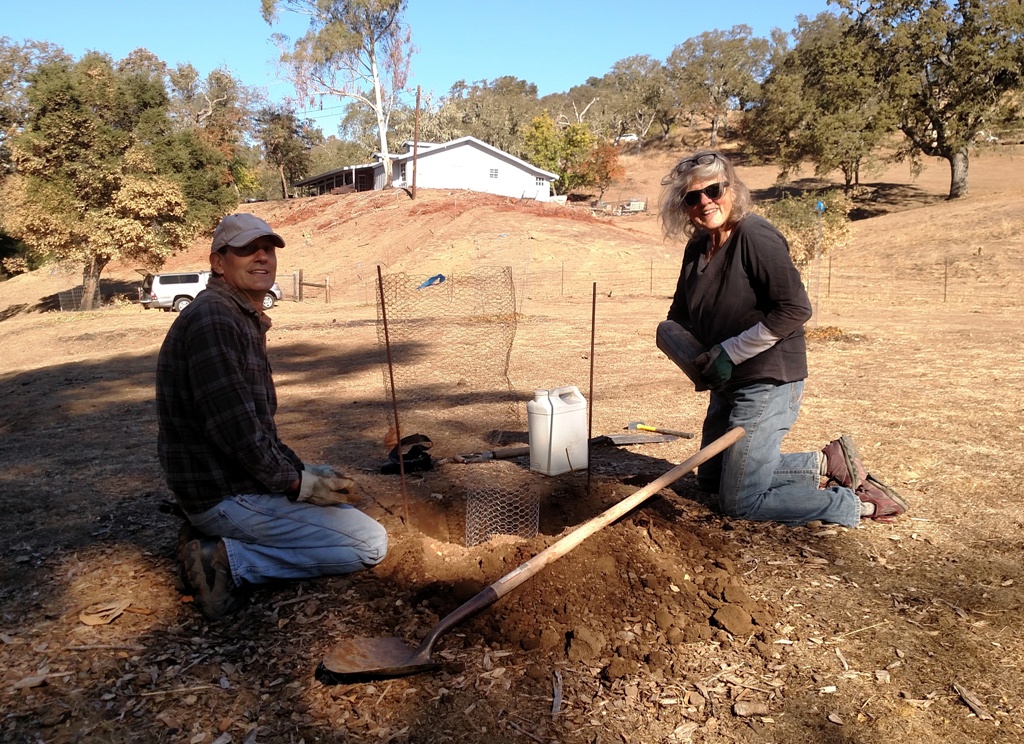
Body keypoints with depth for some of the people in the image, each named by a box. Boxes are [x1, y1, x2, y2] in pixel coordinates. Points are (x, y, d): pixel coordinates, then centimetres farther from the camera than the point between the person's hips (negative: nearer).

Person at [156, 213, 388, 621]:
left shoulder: (245, 320, 15)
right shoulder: (212, 319, -19)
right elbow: (233, 427, -25)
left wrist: (302, 471, 6)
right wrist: (297, 482, -14)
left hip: (240, 477, 10)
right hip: (225, 494, -10)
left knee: (339, 484, 30)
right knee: (369, 543, -9)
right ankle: (227, 560, -9)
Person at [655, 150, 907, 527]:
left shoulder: (755, 236, -18)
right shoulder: (697, 246, 7)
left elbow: (795, 309, -24)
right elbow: (678, 316, 16)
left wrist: (729, 353, -20)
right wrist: (676, 339, -8)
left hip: (768, 383, -9)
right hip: (727, 385, 9)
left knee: (739, 502, -5)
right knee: (711, 480, 20)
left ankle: (858, 503, 8)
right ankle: (823, 463, 22)